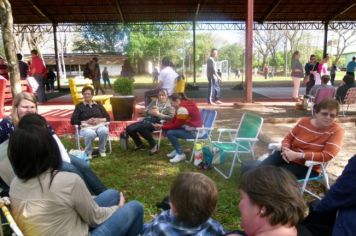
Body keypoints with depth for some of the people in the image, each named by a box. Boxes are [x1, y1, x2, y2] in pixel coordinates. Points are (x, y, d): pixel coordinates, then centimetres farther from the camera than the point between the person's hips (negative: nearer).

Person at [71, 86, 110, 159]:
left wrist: (99, 120, -6)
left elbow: (108, 117, 15)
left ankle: (102, 150, -11)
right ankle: (88, 152, -15)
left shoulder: (98, 105, 21)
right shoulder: (79, 106, 13)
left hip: (99, 125, 2)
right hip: (86, 127, -2)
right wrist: (86, 122, -11)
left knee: (104, 131, -35)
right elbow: (73, 121, 3)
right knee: (90, 133, -39)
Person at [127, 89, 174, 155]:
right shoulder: (153, 102, 22)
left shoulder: (169, 105, 5)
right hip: (146, 120, 6)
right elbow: (145, 112, 17)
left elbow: (171, 117, -10)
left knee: (140, 127, -35)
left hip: (156, 123, -6)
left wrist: (158, 114, -16)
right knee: (129, 128, -13)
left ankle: (153, 145, -14)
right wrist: (150, 112, -6)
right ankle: (139, 144, 12)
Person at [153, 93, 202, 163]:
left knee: (170, 133, -20)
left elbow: (176, 125, -19)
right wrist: (163, 125, -1)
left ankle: (180, 154, -6)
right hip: (189, 128, 10)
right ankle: (177, 150, 17)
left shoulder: (182, 109, -23)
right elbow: (174, 120, 10)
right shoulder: (184, 105, 8)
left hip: (194, 132, -10)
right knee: (168, 129, 9)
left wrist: (162, 127, -9)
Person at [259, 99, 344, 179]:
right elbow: (288, 139, 10)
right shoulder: (304, 122, 2)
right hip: (288, 157, 4)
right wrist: (286, 150, -14)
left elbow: (327, 156, -20)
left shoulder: (337, 131, -10)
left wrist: (298, 155, -24)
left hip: (307, 166, -4)